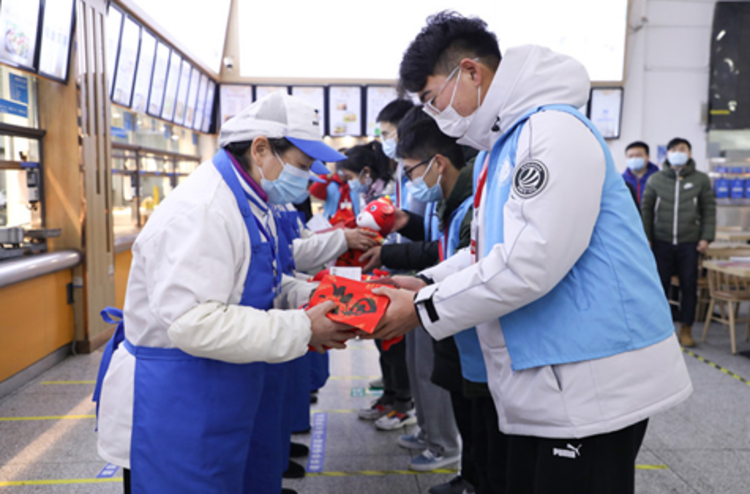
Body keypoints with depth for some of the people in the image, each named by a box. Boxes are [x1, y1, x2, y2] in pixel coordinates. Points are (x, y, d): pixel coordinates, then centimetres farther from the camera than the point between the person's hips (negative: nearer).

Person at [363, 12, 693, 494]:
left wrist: (422, 310, -16)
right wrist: (427, 283, 6)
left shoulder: (553, 130, -17)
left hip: (593, 385, -9)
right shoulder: (505, 146, 15)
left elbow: (530, 262, -25)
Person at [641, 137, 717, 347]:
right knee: (659, 285, 4)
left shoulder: (701, 180, 6)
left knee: (689, 286, 4)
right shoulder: (655, 180, 5)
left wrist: (706, 238, -3)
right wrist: (645, 237, -2)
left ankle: (686, 329, 15)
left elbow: (709, 210, 5)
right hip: (661, 242, 0)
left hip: (690, 243, 0)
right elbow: (646, 210, 5)